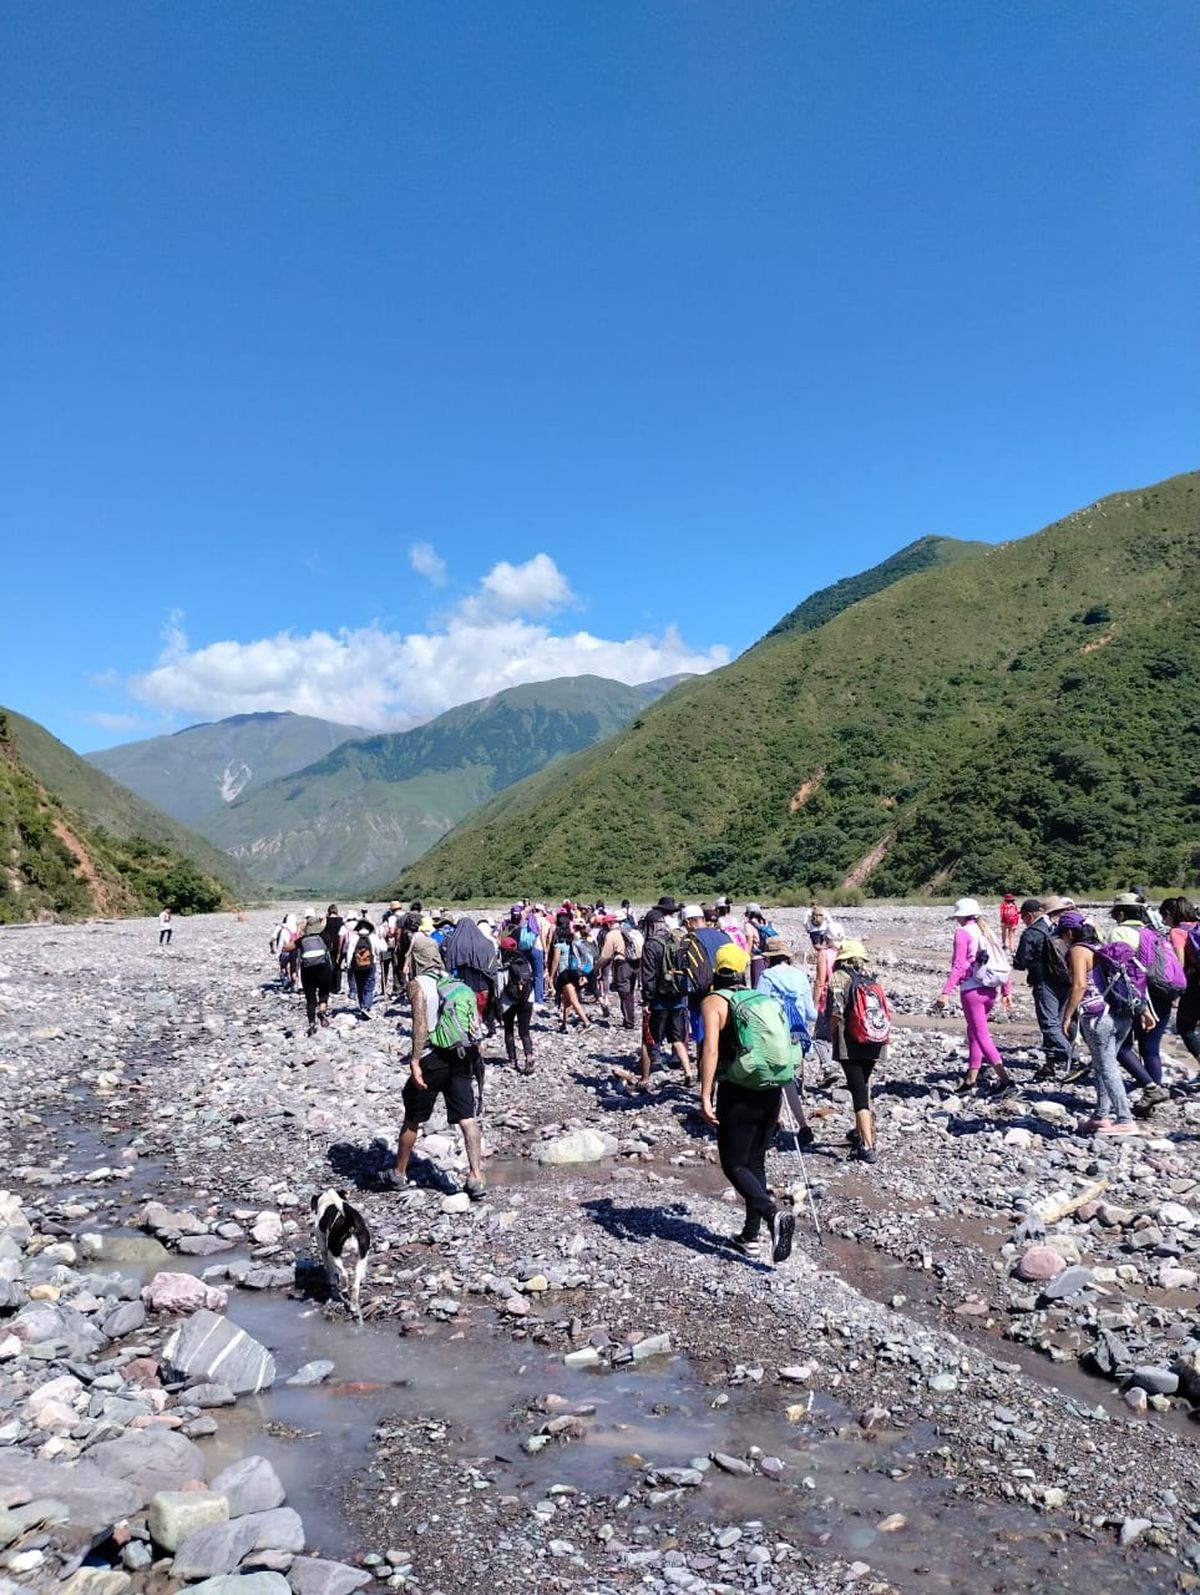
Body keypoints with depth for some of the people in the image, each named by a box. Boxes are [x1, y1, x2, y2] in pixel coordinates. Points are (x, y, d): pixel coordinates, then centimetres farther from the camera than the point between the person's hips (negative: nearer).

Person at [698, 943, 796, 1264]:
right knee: (755, 1162, 17)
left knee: (734, 1165, 5)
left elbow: (711, 1050, -18)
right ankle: (751, 1236, 21)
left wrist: (705, 1097, -18)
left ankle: (774, 1215, -16)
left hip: (738, 1093, -6)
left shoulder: (714, 1001, -5)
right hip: (771, 1090, 6)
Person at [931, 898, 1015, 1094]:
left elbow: (959, 966, -16)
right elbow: (1002, 964, 13)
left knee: (982, 1036, -3)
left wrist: (946, 993, -18)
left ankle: (1005, 1079, -12)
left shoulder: (963, 933, -8)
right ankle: (971, 1079, 23)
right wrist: (1007, 991, 19)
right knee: (973, 1031, 19)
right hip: (990, 990, 7)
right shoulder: (987, 932, 13)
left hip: (972, 990, -7)